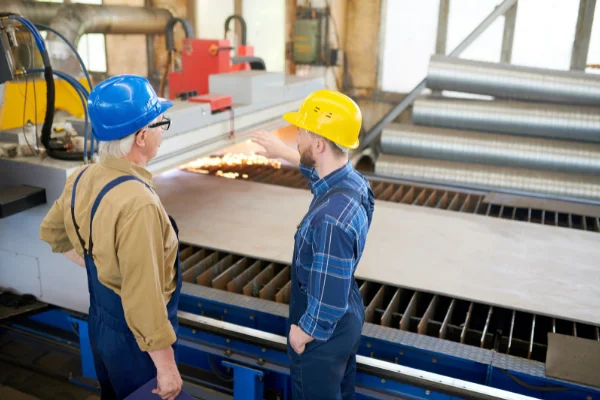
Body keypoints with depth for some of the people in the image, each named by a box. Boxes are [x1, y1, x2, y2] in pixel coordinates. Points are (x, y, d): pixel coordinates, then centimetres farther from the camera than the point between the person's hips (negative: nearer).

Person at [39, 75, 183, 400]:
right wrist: (166, 367, -21)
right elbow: (144, 298, -31)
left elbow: (51, 232, 13)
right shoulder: (137, 203, -33)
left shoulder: (83, 179, -6)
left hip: (100, 322, 8)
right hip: (135, 337, -7)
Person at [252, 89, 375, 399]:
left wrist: (303, 331, -14)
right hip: (346, 318, 8)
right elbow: (319, 167, 17)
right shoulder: (352, 180, -10)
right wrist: (282, 152, 27)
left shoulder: (331, 218, -38)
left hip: (324, 331, -8)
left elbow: (330, 301, -32)